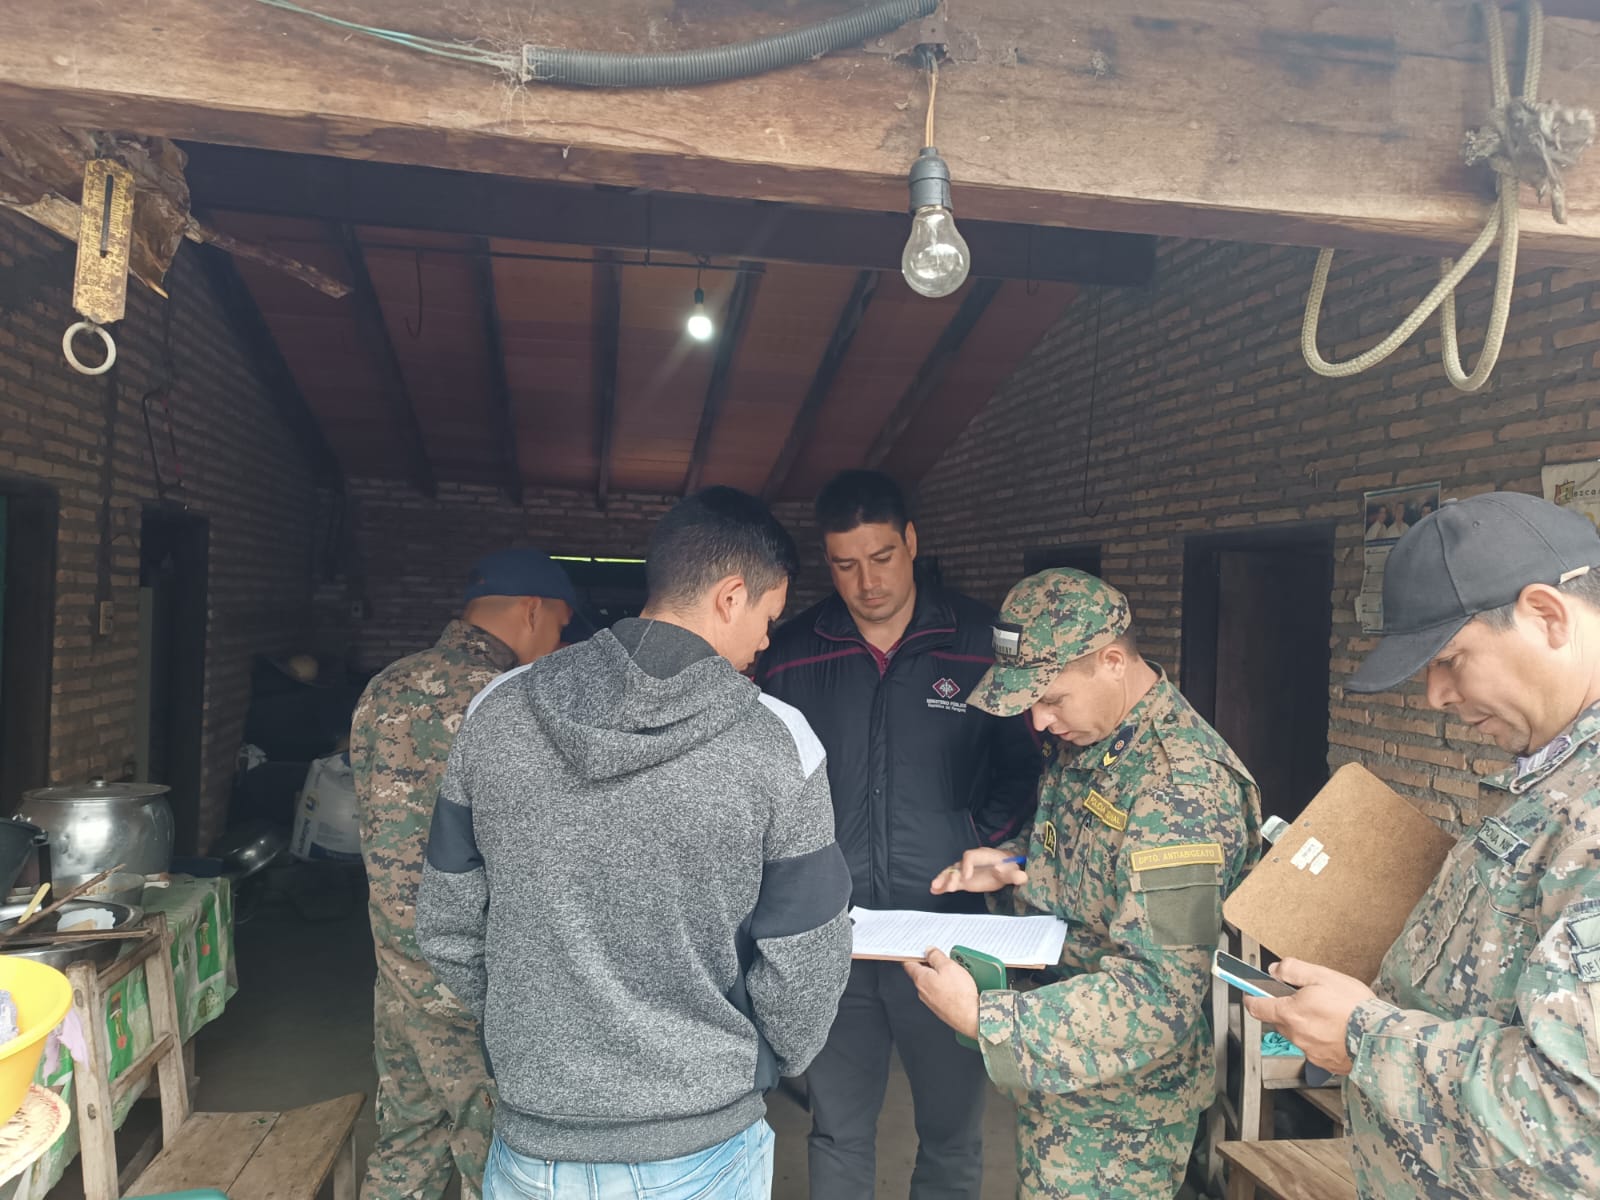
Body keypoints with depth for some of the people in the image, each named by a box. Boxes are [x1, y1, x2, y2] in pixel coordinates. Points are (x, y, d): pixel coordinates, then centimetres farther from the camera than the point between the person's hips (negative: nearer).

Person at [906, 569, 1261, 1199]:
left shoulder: (1183, 786, -28)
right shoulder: (1082, 739, 1)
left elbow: (1158, 998, -30)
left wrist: (984, 1021, -32)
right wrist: (1013, 864, -3)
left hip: (1117, 1107, -8)